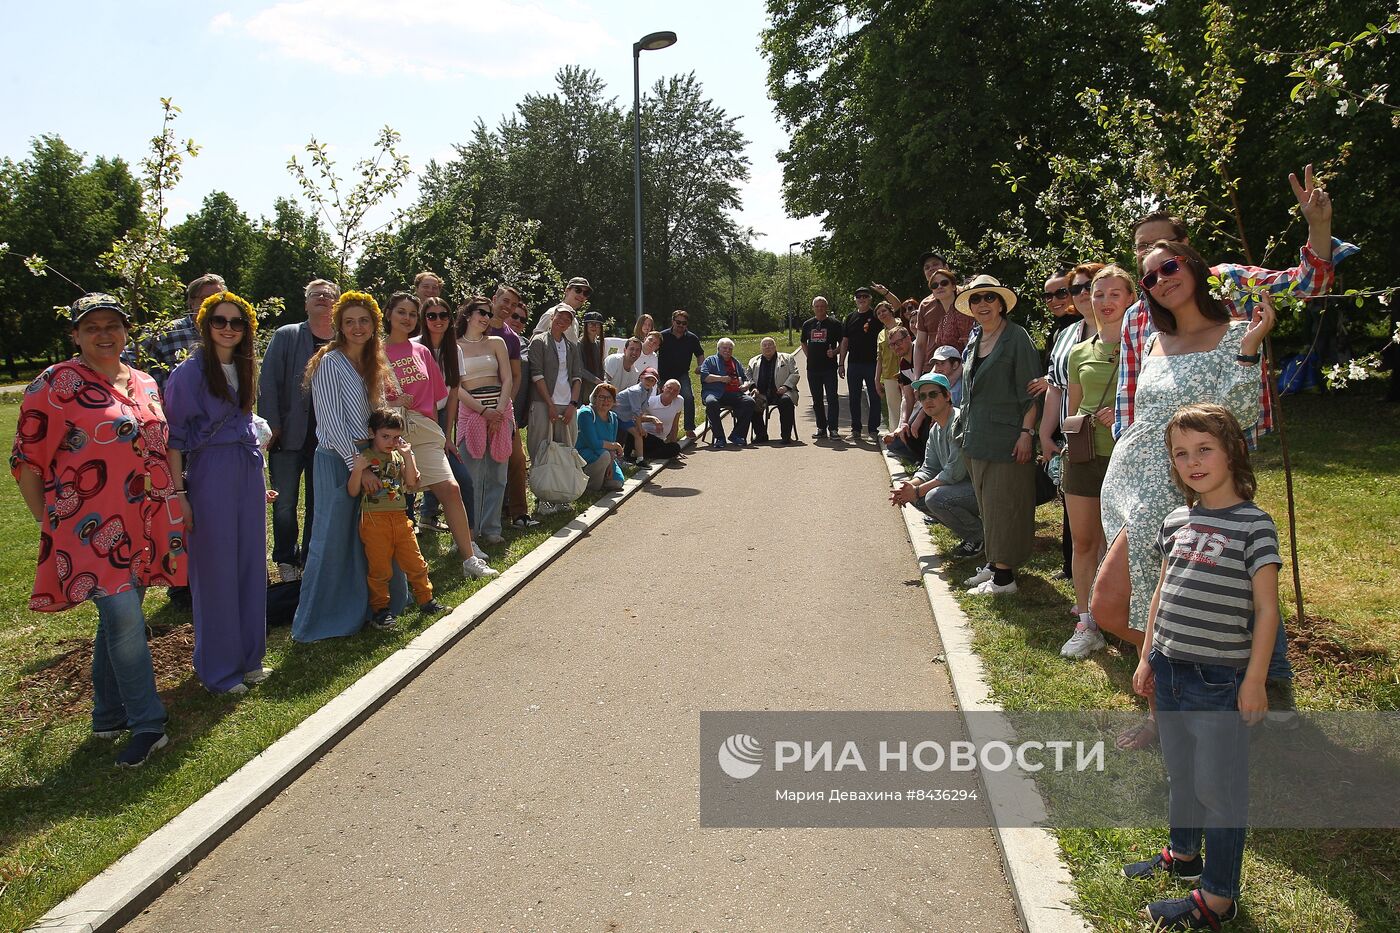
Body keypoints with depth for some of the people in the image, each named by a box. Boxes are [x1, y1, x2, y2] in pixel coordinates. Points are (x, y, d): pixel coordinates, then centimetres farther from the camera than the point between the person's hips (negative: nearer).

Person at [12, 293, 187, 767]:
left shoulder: (145, 384, 13)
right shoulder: (55, 384, -6)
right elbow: (27, 461, -5)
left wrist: (178, 497, 17)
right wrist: (49, 524, -6)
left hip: (145, 524, 6)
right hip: (92, 528, -6)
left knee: (119, 618, 15)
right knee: (123, 617, -12)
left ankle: (110, 715, 28)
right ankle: (147, 724, -2)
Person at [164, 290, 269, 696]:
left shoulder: (243, 368, 12)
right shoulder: (190, 372, -8)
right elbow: (173, 437, -9)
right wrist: (178, 495, -14)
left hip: (247, 472, 7)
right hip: (209, 475, -6)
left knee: (251, 565, 10)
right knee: (215, 571, 2)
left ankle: (247, 657, 23)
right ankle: (219, 669, 13)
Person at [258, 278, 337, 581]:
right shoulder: (286, 336, 0)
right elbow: (268, 383, -3)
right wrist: (271, 426, -9)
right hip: (290, 435, -1)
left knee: (320, 503, 10)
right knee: (285, 502, 5)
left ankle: (312, 559, 24)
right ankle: (286, 560, 20)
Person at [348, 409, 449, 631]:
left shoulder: (399, 456, 10)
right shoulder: (364, 458, -4)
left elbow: (411, 483, 0)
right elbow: (353, 491, -7)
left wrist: (408, 457, -6)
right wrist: (358, 469, -23)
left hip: (400, 518, 4)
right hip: (374, 520, -4)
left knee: (415, 562, 8)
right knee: (379, 569, 3)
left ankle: (426, 600, 21)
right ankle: (379, 609, 16)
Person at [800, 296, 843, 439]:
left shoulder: (834, 324, 1)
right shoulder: (807, 324, 12)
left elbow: (842, 344, 3)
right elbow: (804, 343, 23)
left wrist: (834, 352, -15)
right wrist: (810, 356, 9)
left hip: (829, 367, -4)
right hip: (812, 368, 4)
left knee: (832, 398, -7)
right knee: (817, 400, 9)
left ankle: (833, 428, -5)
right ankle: (821, 428, 17)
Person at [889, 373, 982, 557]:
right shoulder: (935, 429, 11)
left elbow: (955, 472, -25)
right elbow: (929, 469, 12)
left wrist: (918, 491, -20)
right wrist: (909, 486, -9)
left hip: (982, 488, -10)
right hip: (962, 486, 10)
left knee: (935, 497, -28)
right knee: (915, 498, 3)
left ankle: (981, 537, -6)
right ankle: (969, 534, 11)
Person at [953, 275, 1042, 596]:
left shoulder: (1016, 337, -9)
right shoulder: (974, 341, 14)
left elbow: (1030, 392, -12)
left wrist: (1026, 432, -18)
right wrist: (963, 428, 19)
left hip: (1005, 437, -8)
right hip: (976, 437, 8)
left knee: (1003, 505, -3)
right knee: (986, 505, 13)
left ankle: (1004, 575, 2)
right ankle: (993, 563, 23)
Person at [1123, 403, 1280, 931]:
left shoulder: (1254, 526, -13)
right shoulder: (1177, 522, 6)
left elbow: (1267, 610, -12)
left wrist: (1255, 680, -14)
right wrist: (1148, 658, 15)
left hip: (1222, 682, -6)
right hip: (1170, 672, 6)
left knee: (1218, 788, 4)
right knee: (1179, 773, 22)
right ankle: (1184, 853, 44)